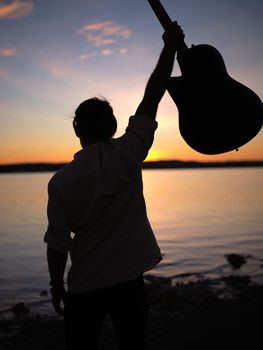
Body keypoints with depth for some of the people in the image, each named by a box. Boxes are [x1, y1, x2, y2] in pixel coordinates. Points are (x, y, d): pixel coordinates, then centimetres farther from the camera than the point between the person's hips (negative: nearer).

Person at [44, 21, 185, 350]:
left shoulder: (61, 180, -10)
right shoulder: (126, 155, -12)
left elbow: (57, 243, -7)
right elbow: (152, 97, -7)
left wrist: (56, 286, 7)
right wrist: (170, 47, 1)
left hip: (84, 288, 0)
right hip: (128, 281, 0)